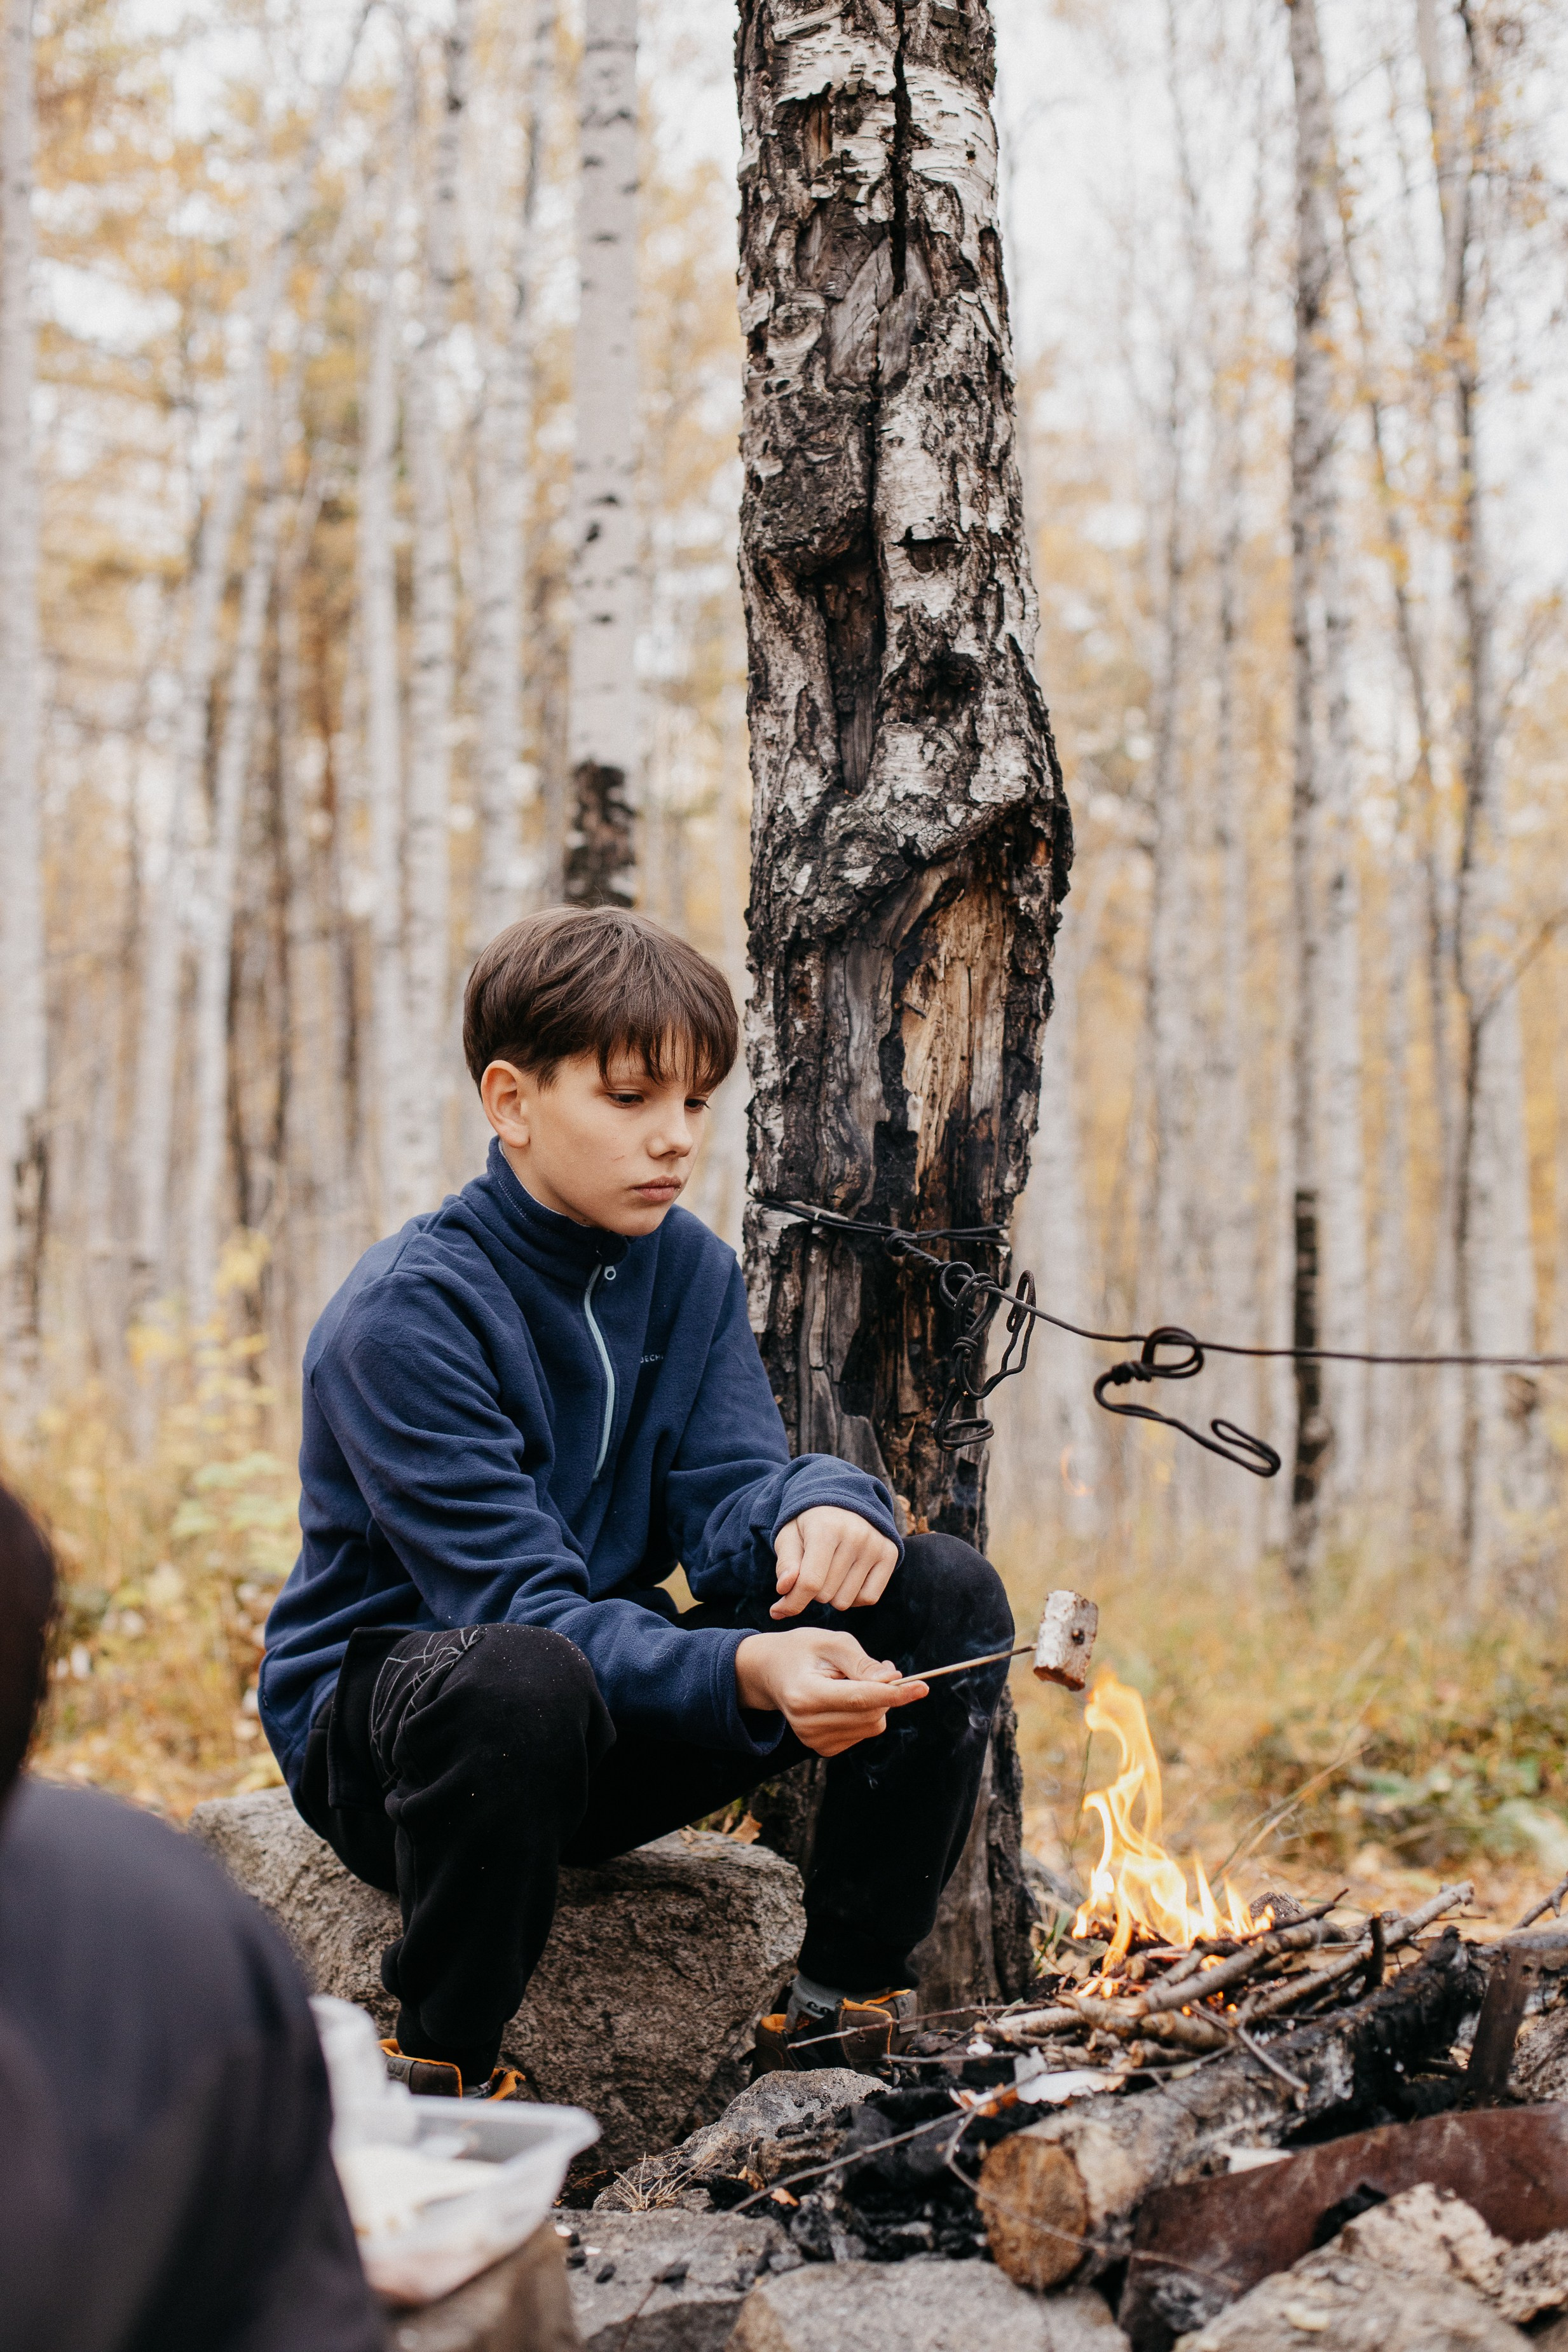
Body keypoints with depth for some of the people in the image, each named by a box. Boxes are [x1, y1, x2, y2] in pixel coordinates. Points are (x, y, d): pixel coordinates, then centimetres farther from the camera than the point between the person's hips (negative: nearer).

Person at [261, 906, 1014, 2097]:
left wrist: (823, 1507, -32)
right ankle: (441, 2076, -19)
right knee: (523, 1680, -43)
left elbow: (728, 1501, -7)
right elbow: (521, 1607, -28)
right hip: (382, 1715, -6)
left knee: (948, 1591, -10)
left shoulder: (690, 1269, 2)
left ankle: (843, 2010, -3)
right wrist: (749, 1672, -45)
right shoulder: (406, 1314, -21)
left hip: (611, 1727, 6)